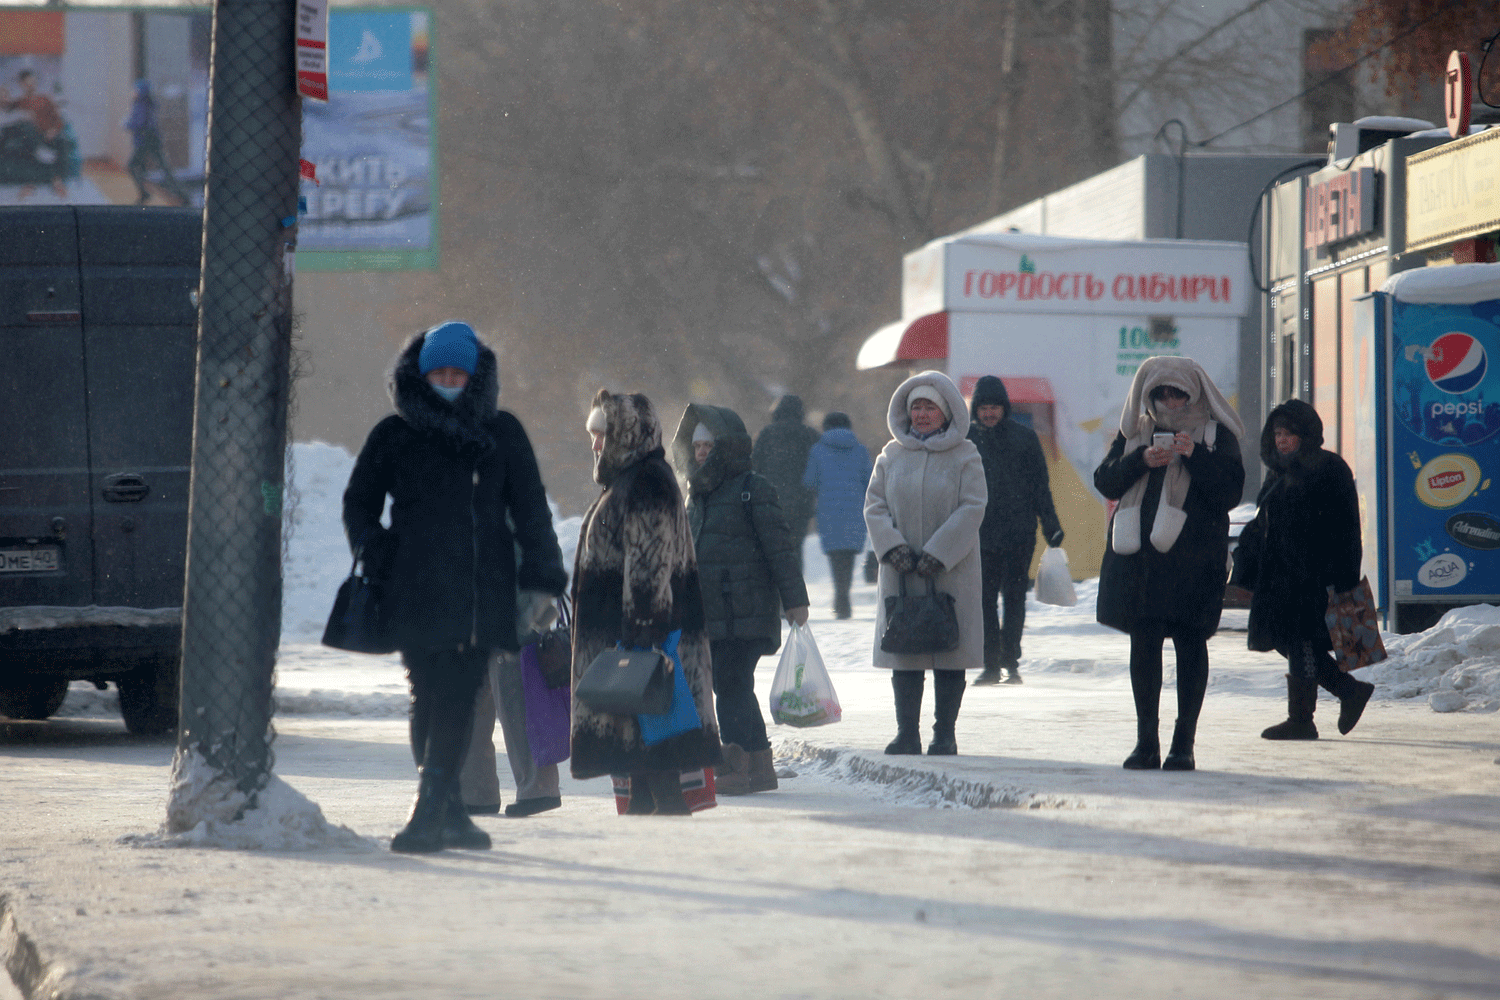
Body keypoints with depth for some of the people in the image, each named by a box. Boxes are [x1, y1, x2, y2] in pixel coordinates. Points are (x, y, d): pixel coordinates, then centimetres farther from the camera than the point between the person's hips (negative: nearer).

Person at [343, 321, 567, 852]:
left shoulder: (502, 434, 10)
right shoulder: (393, 436, 8)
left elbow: (531, 513, 13)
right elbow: (358, 504, 17)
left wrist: (543, 579, 3)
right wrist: (377, 554, -1)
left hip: (482, 592, 0)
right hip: (416, 594, 0)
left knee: (457, 703, -9)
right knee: (431, 703, -4)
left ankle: (429, 814, -10)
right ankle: (448, 813, 2)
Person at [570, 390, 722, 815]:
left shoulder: (647, 482, -15)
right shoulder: (628, 479, 19)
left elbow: (649, 563, -21)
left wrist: (637, 633, -24)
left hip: (645, 625, -11)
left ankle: (667, 802, -10)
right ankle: (643, 800, 14)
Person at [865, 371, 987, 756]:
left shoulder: (965, 456, 0)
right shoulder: (891, 456, 10)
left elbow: (972, 509, -7)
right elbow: (874, 505, 7)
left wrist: (938, 554, -15)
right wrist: (892, 547, -10)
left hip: (951, 572, -3)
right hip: (901, 572, 3)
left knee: (949, 653, -1)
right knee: (903, 654, 3)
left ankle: (944, 734, 6)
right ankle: (906, 733, 9)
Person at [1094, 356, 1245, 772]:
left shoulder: (1216, 435, 5)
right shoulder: (1135, 432, 15)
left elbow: (1229, 492, -4)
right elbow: (1105, 481, 7)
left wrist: (1196, 456, -16)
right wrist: (1142, 460, -9)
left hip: (1194, 554, -3)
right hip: (1138, 552, 3)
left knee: (1189, 644, -4)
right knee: (1143, 642, 2)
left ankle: (1184, 743, 0)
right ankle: (1146, 741, 7)